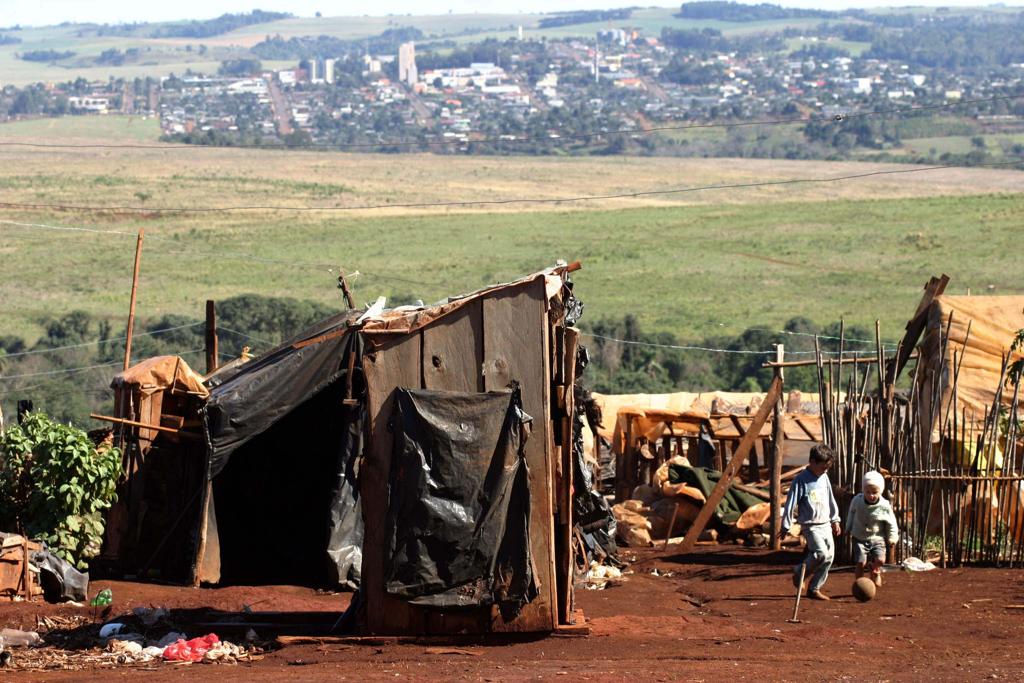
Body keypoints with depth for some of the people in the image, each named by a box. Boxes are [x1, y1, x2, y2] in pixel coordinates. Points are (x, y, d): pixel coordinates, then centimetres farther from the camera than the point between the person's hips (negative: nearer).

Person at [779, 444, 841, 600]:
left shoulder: (824, 477, 9)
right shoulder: (801, 480, -12)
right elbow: (791, 504, -10)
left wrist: (835, 520, 22)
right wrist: (786, 526, -9)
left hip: (825, 524, 7)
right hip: (810, 525, -7)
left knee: (829, 557, 3)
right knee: (821, 553, -23)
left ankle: (814, 589, 13)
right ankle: (799, 573, 1)